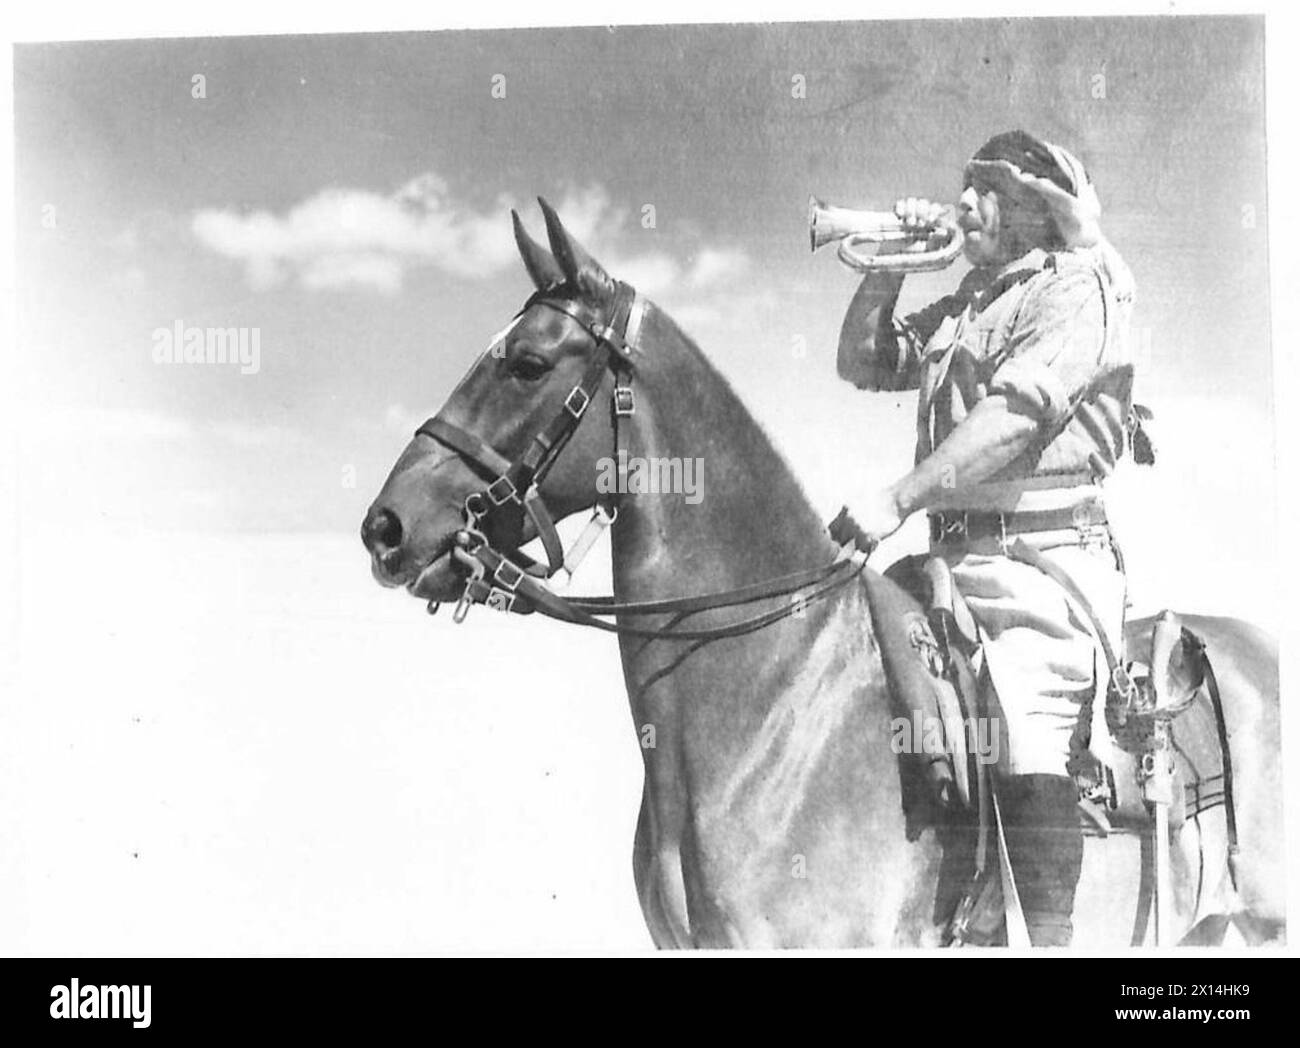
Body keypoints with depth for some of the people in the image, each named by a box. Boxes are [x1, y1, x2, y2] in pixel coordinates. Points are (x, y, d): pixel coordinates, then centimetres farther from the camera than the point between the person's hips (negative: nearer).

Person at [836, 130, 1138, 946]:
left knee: (1029, 779, -14)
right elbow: (864, 365, 28)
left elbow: (1014, 415, -17)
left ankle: (1046, 935, -8)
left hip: (1038, 562, -8)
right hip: (957, 557, 8)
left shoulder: (1079, 286, -3)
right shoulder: (966, 305, 21)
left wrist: (896, 504, -23)